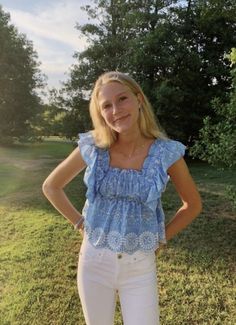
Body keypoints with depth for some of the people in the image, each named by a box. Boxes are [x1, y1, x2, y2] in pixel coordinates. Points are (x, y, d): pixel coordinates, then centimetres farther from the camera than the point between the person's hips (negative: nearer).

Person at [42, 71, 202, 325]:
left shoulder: (166, 153, -13)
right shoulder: (92, 147, -10)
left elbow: (193, 205, 3)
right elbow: (51, 186, 5)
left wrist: (162, 238, 0)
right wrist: (79, 223, 0)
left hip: (140, 266, -1)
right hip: (94, 261, 2)